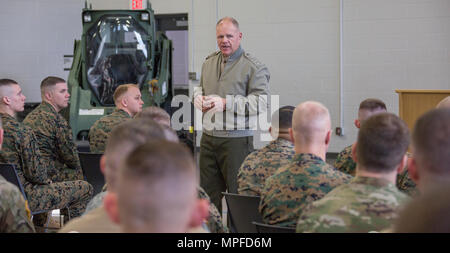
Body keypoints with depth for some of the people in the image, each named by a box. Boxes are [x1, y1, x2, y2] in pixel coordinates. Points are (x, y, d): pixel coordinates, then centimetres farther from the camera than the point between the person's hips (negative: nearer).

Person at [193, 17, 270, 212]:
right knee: (207, 193, 11)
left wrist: (226, 103, -20)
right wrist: (199, 97, 4)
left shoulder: (253, 67, -7)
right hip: (208, 138, 6)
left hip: (236, 139, -6)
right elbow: (200, 88, 29)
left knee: (238, 194, -2)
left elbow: (261, 102, -15)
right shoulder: (209, 63, 14)